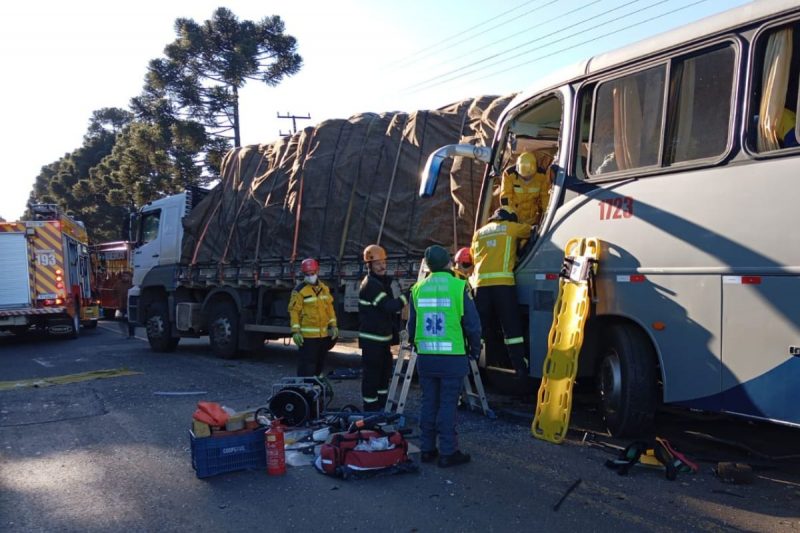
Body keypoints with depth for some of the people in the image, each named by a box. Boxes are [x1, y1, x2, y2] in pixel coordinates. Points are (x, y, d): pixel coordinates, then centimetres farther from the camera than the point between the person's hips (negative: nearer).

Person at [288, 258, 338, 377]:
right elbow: (294, 311, -12)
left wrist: (333, 325, 9)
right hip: (307, 335, -7)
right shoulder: (299, 290, -10)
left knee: (320, 362, 19)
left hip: (323, 334, 7)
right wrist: (295, 331, -17)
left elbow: (329, 307, 15)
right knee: (307, 364, -5)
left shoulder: (324, 288, 10)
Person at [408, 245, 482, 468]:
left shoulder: (418, 289, 4)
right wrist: (475, 349, 9)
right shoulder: (459, 287, -9)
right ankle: (448, 452, 7)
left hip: (425, 357, 4)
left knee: (428, 403, 13)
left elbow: (412, 324, 11)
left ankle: (427, 449, 20)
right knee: (448, 405, 2)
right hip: (453, 357, -4)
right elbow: (472, 324, -5)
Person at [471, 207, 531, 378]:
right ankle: (521, 368, -7)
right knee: (511, 328, -4)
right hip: (502, 282, -3)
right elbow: (529, 231, 30)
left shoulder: (479, 233, 23)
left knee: (484, 328, 8)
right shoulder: (511, 227, 14)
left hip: (480, 282, 3)